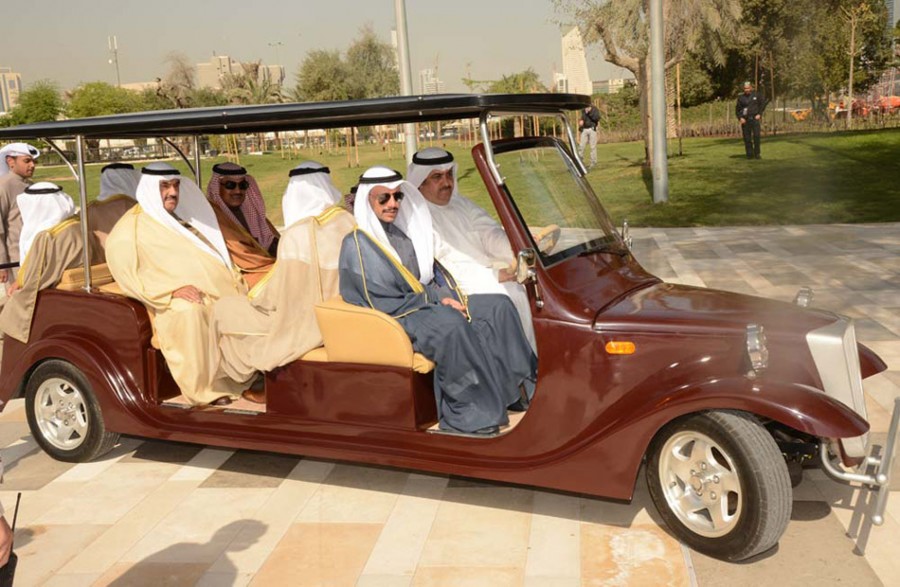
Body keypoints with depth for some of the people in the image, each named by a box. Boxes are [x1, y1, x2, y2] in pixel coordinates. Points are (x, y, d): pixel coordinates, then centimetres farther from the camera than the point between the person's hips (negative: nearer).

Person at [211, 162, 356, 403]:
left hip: (305, 325, -7)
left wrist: (252, 296, 6)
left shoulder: (296, 235, -24)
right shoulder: (348, 221, -6)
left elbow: (280, 293, -16)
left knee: (223, 309, 10)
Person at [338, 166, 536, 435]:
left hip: (432, 302, 9)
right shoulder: (357, 244, -11)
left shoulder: (402, 231, 14)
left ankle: (519, 386, -4)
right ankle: (471, 413, -29)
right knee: (452, 325, -37)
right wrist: (436, 301, -15)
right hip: (397, 320, -8)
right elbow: (384, 304, -15)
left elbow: (433, 270, 19)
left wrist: (449, 296, -3)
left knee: (499, 306, -5)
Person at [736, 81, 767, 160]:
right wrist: (740, 118, -5)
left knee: (756, 136, -11)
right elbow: (737, 109, 9)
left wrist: (759, 114, 1)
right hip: (745, 120, 1)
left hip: (755, 118, -1)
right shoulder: (741, 98, 6)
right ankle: (750, 154, 6)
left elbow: (763, 104, 12)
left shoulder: (756, 95, 4)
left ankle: (757, 154, -4)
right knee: (747, 138, 0)